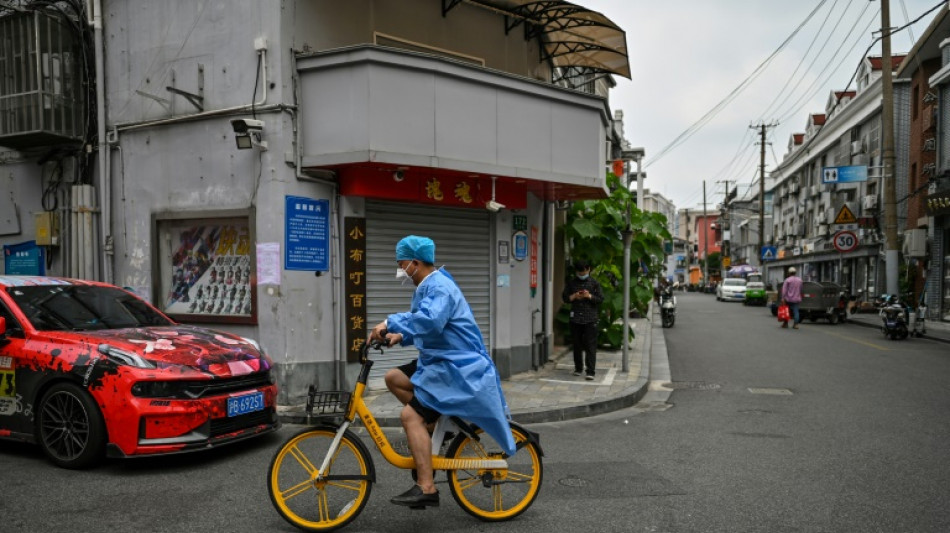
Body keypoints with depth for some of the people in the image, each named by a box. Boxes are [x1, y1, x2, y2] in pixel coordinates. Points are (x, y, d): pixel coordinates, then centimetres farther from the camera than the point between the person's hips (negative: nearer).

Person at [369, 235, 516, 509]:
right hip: (441, 363, 10)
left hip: (458, 369, -10)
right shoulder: (427, 287, 14)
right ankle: (434, 425, 15)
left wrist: (390, 322, -33)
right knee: (395, 378, 12)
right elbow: (423, 326, 22)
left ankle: (426, 489, -14)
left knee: (410, 415, -18)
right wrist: (400, 335, 5)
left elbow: (430, 320, -38)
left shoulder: (439, 287, -18)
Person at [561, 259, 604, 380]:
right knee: (577, 345, 12)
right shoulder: (571, 283, 9)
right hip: (575, 319, 3)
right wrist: (574, 296, -9)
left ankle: (590, 372, -8)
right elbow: (564, 297, 9)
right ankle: (578, 368, 26)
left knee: (590, 346, -7)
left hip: (590, 319, -3)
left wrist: (589, 296, -15)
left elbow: (601, 298, 1)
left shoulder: (594, 283, 3)